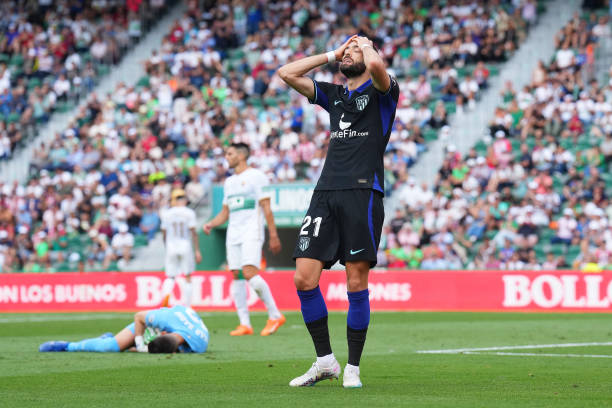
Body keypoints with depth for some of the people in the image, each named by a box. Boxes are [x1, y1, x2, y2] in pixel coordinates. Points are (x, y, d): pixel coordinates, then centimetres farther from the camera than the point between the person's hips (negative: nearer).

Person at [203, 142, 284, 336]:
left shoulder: (256, 176, -2)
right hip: (233, 234, 7)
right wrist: (211, 224, 7)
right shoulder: (229, 182, 20)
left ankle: (275, 315, -11)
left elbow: (266, 208, -5)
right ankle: (244, 324, 0)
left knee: (249, 273, -20)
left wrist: (273, 235, -9)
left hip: (251, 231, -7)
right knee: (237, 276, -1)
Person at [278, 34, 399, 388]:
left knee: (357, 283, -5)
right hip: (326, 193, 6)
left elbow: (376, 65, -19)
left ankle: (353, 368, 6)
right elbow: (287, 73, 18)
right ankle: (325, 361, 8)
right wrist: (331, 55, 17)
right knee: (304, 279, -4)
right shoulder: (333, 94, 22)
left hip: (363, 193, -5)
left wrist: (366, 46, 3)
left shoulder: (381, 91, 5)